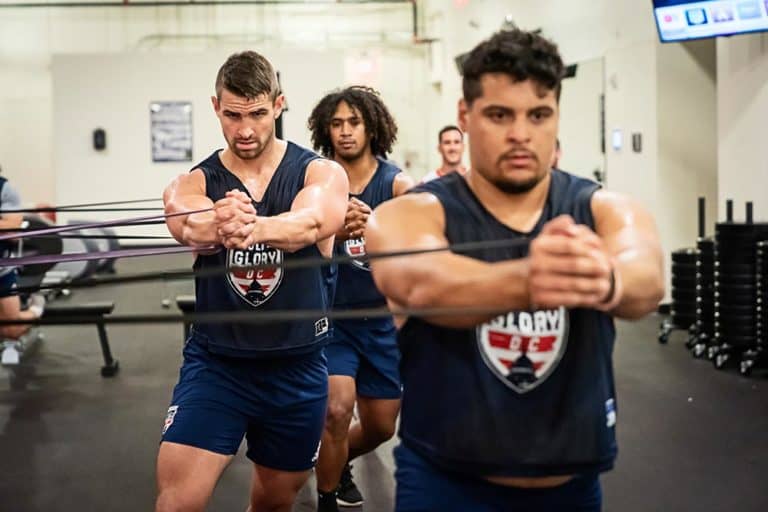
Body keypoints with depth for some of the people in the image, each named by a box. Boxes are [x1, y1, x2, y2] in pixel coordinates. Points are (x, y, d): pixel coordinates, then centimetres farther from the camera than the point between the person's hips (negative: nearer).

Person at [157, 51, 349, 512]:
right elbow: (192, 229, -30)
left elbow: (309, 224, -31)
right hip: (216, 362, 0)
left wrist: (253, 227, -55)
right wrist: (218, 224, -56)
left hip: (298, 366, 1)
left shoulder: (323, 174, -7)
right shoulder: (192, 184, -5)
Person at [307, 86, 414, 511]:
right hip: (329, 318, -2)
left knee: (381, 426, 13)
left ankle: (336, 464, 46)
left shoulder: (398, 185, -8)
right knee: (337, 410, -21)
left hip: (382, 320, 2)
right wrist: (332, 231, -36)